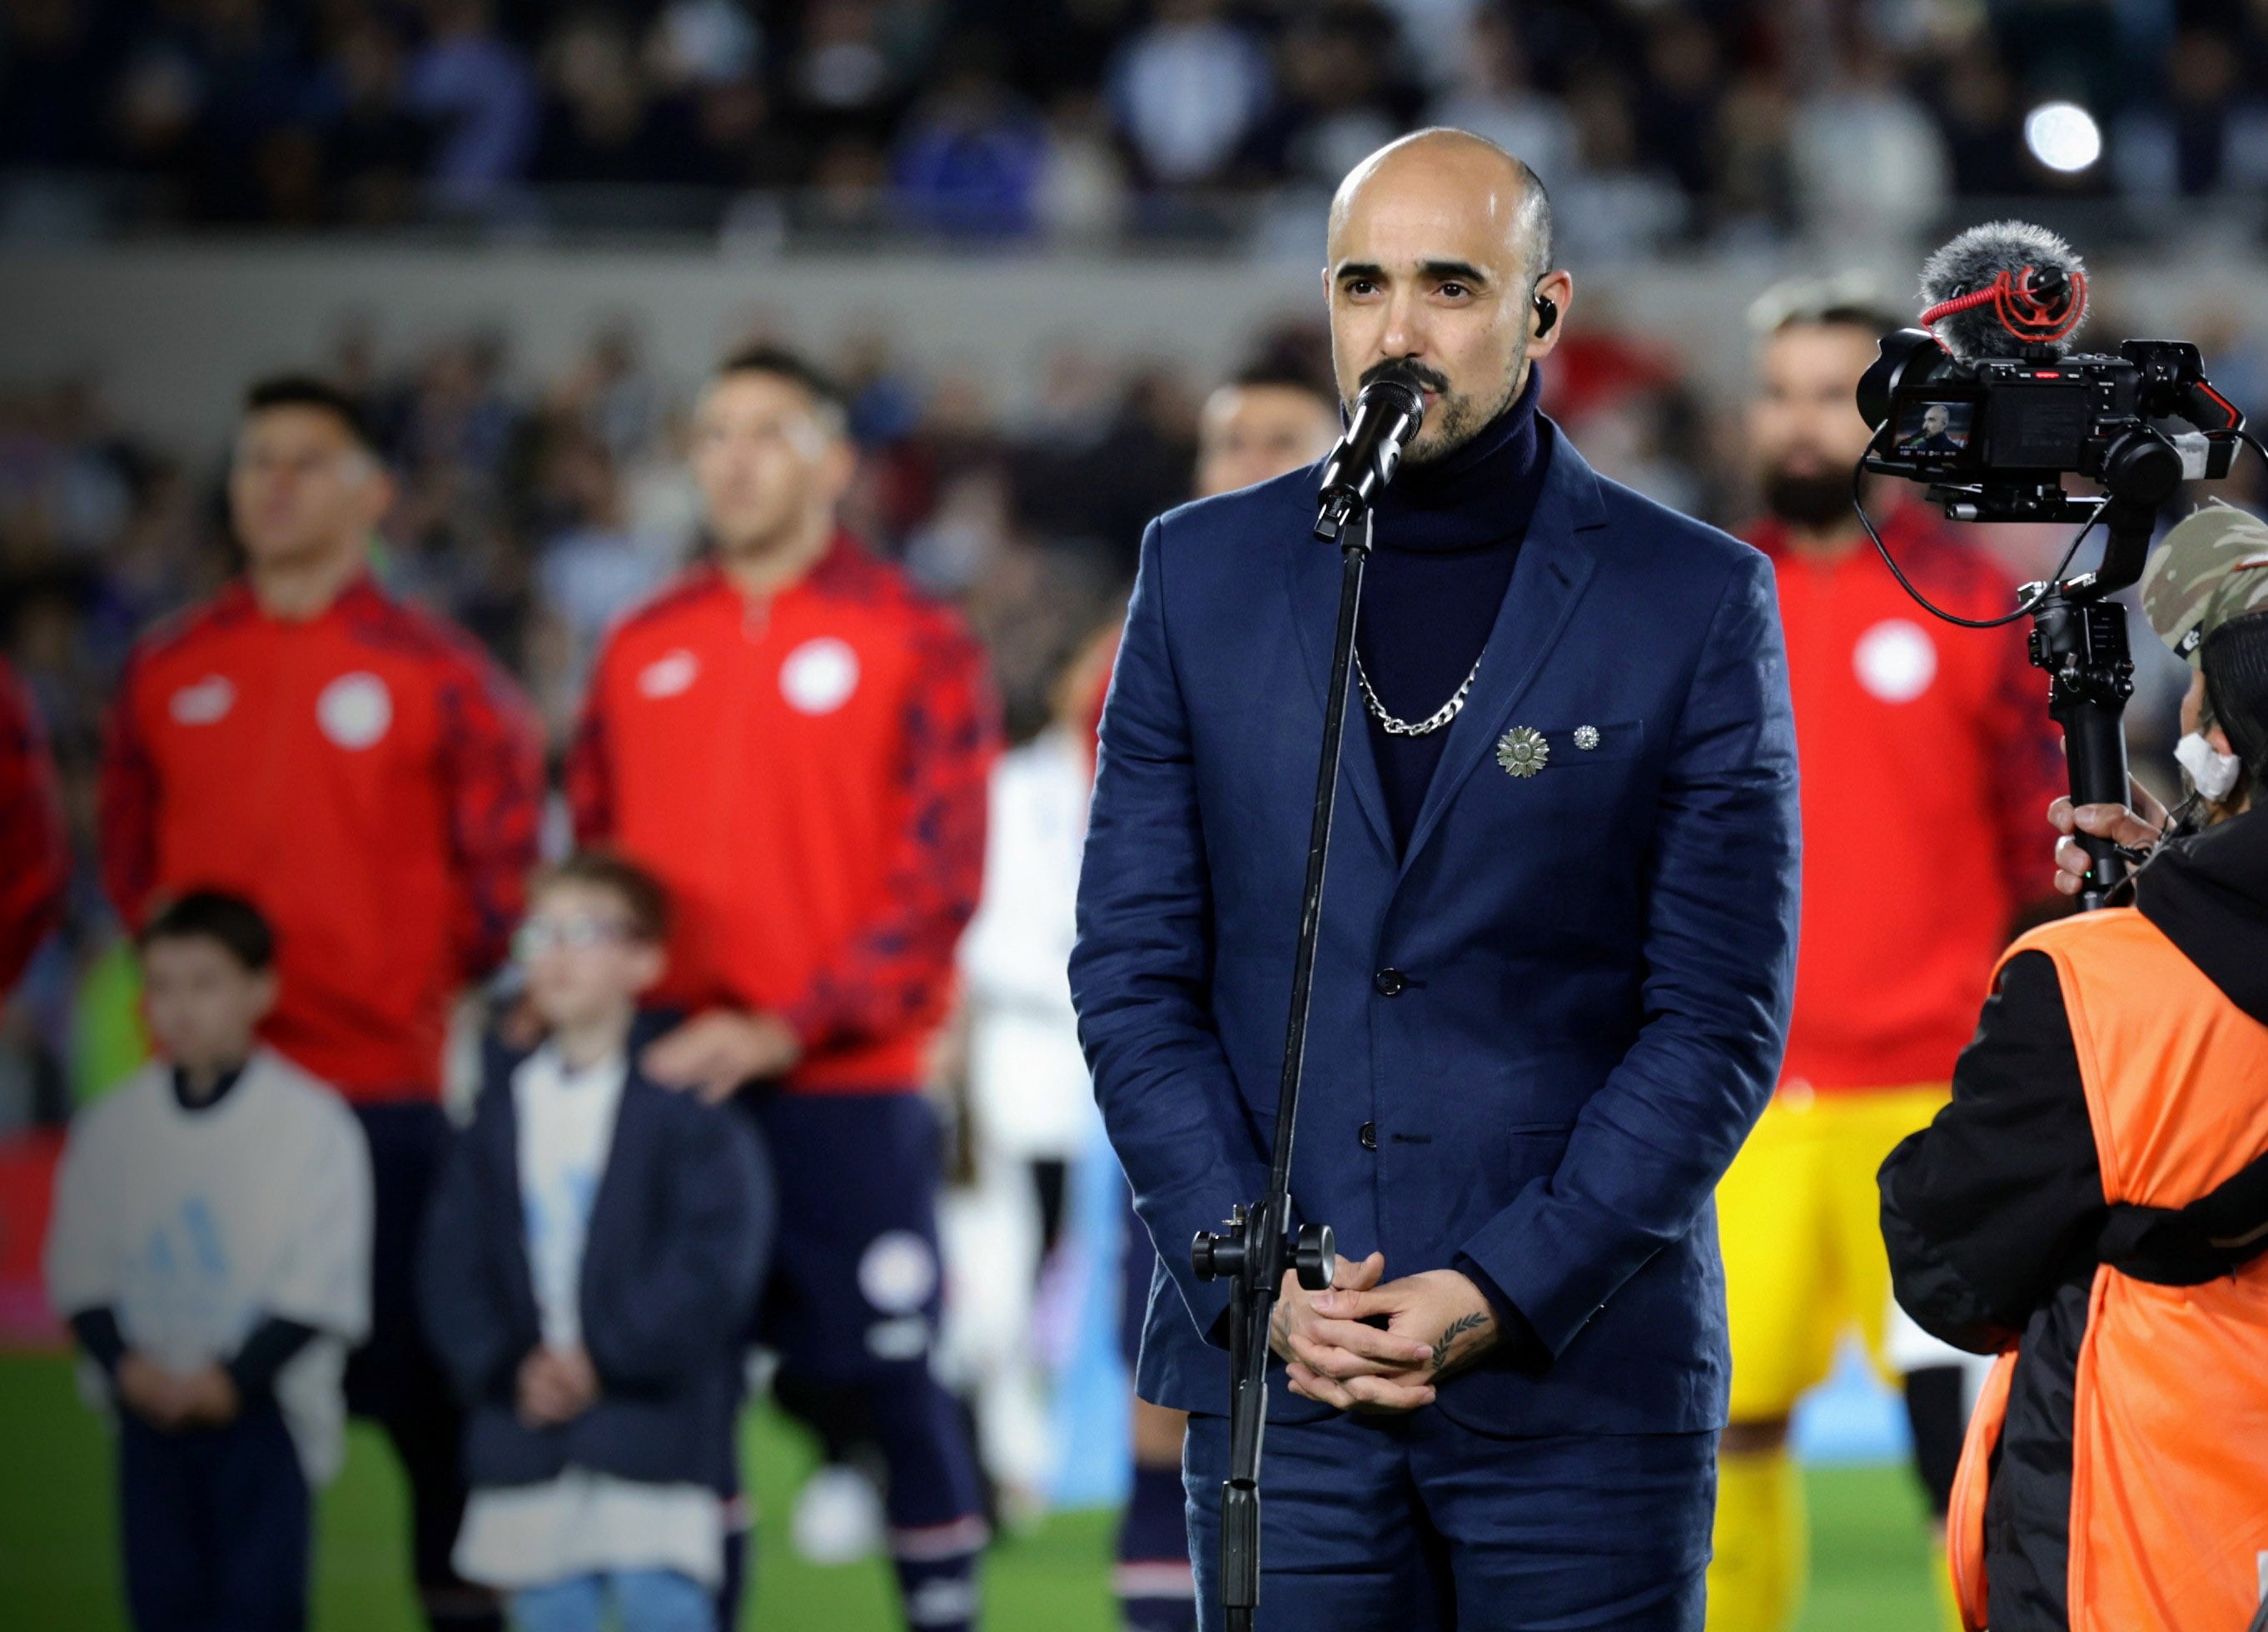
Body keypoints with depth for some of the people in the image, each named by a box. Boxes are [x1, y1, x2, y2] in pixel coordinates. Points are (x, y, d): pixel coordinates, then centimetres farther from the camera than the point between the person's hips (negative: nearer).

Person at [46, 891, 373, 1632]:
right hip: (149, 1410, 3)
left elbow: (324, 1288, -8)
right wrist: (124, 1364, -10)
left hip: (263, 1411, -3)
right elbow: (79, 1268, 6)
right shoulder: (110, 1127, 6)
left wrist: (234, 1377, -16)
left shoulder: (311, 1120, -6)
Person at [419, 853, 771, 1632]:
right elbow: (451, 1266, 7)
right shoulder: (501, 1106, 12)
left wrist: (604, 1359, -13)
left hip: (655, 1427, -5)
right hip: (527, 1437, 5)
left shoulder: (688, 1106, -3)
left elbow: (713, 1263, -11)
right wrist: (508, 1368, -9)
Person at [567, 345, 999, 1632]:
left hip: (848, 1089, -4)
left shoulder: (918, 644, -1)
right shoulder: (643, 649, 13)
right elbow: (596, 863, 17)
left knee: (884, 1371, -1)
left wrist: (784, 1031, -16)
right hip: (668, 1082, 4)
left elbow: (938, 882, -7)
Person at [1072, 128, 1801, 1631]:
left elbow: (1720, 1020, -3)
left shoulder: (1697, 602, 0)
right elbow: (1133, 972, 6)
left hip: (1582, 1376, -2)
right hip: (1273, 1366, 2)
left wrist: (1501, 1294, -11)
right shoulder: (1205, 573, 7)